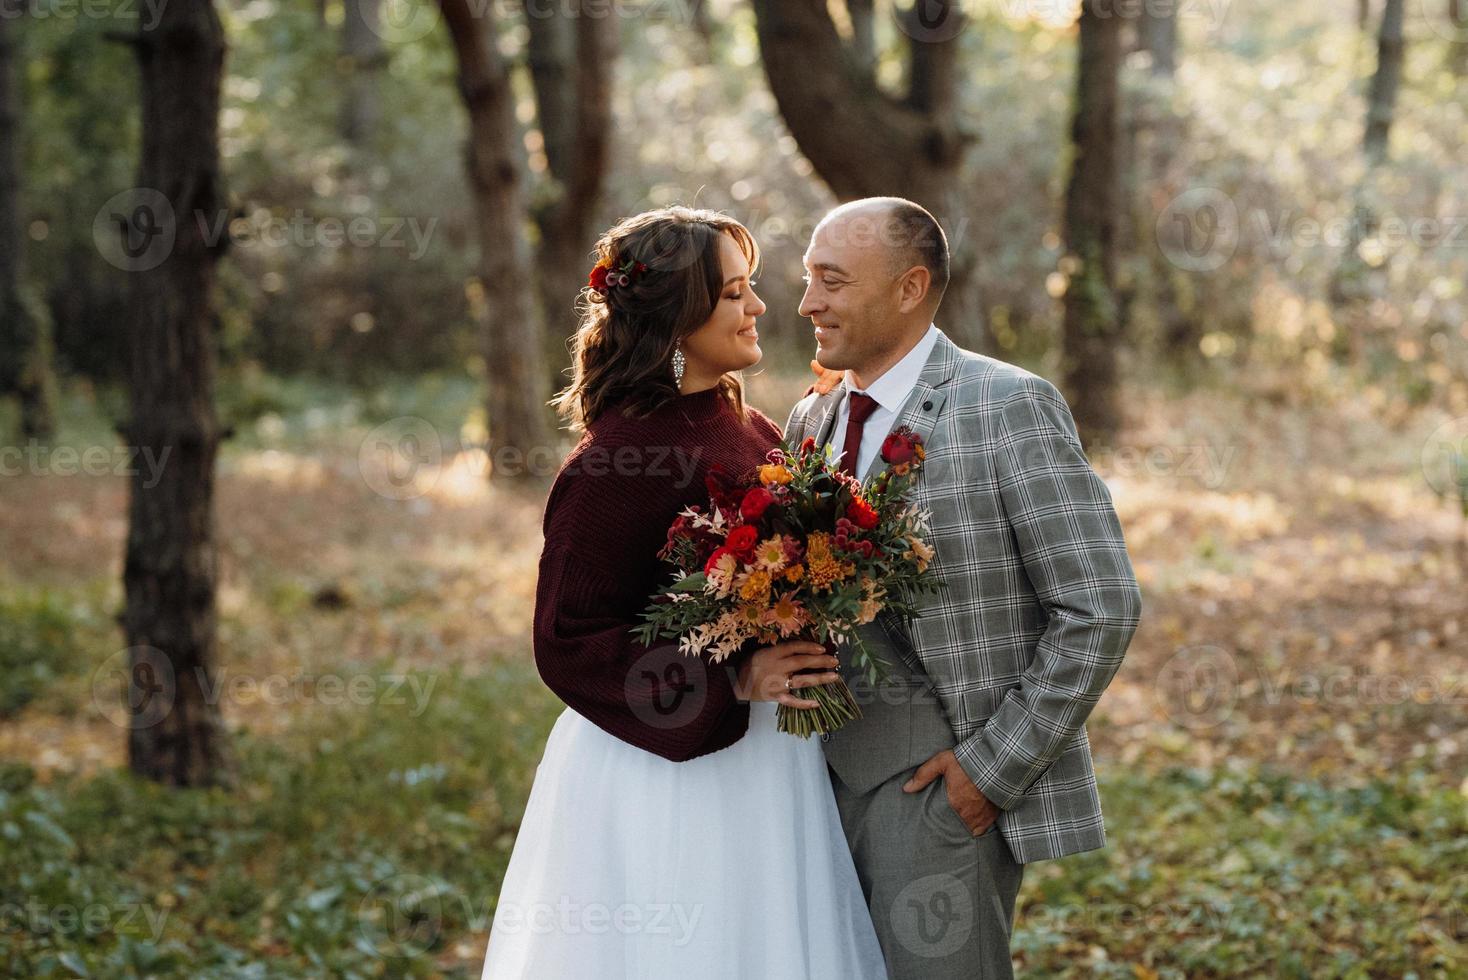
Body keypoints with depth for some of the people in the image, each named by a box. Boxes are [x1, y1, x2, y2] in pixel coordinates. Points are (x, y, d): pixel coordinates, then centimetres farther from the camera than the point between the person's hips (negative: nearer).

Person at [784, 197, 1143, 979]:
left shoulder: (1009, 408, -11)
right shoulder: (813, 420, 9)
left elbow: (1101, 610, -14)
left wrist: (993, 767, -14)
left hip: (945, 779, -6)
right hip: (833, 772, 7)